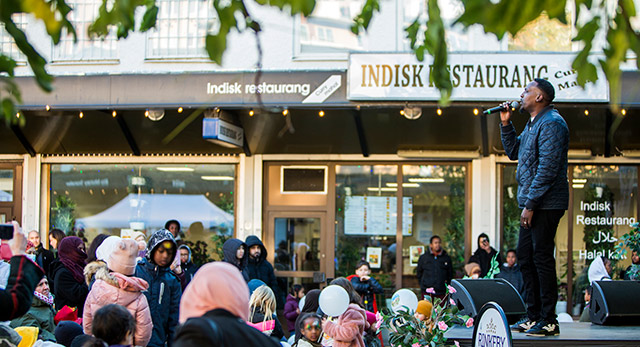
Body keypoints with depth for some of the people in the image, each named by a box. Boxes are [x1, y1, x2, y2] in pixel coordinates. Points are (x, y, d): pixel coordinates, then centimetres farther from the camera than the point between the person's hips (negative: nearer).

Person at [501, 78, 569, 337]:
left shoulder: (551, 123, -14)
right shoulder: (533, 123, 18)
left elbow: (548, 168, -20)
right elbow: (513, 152, 27)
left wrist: (530, 204, -21)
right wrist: (505, 124, 15)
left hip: (545, 204, -10)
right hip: (532, 204, 10)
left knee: (542, 258, -7)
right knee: (525, 256, 12)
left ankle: (548, 321, -1)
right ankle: (533, 316, 19)